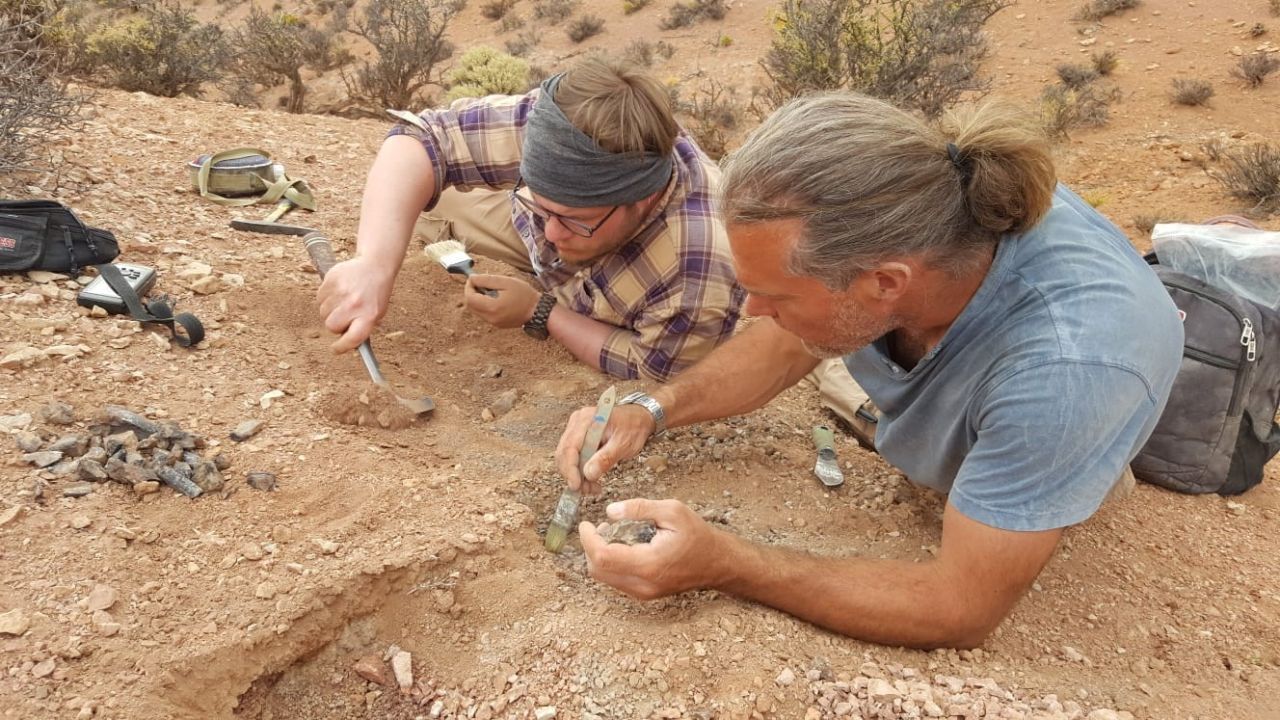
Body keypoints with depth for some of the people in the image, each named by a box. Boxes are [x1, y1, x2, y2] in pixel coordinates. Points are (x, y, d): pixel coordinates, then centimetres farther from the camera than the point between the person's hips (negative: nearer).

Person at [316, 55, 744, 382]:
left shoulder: (699, 286, -48)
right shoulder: (554, 126, -41)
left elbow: (654, 371, -32)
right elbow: (422, 138, -38)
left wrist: (539, 313, -35)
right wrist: (375, 264, -54)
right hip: (534, 243, 2)